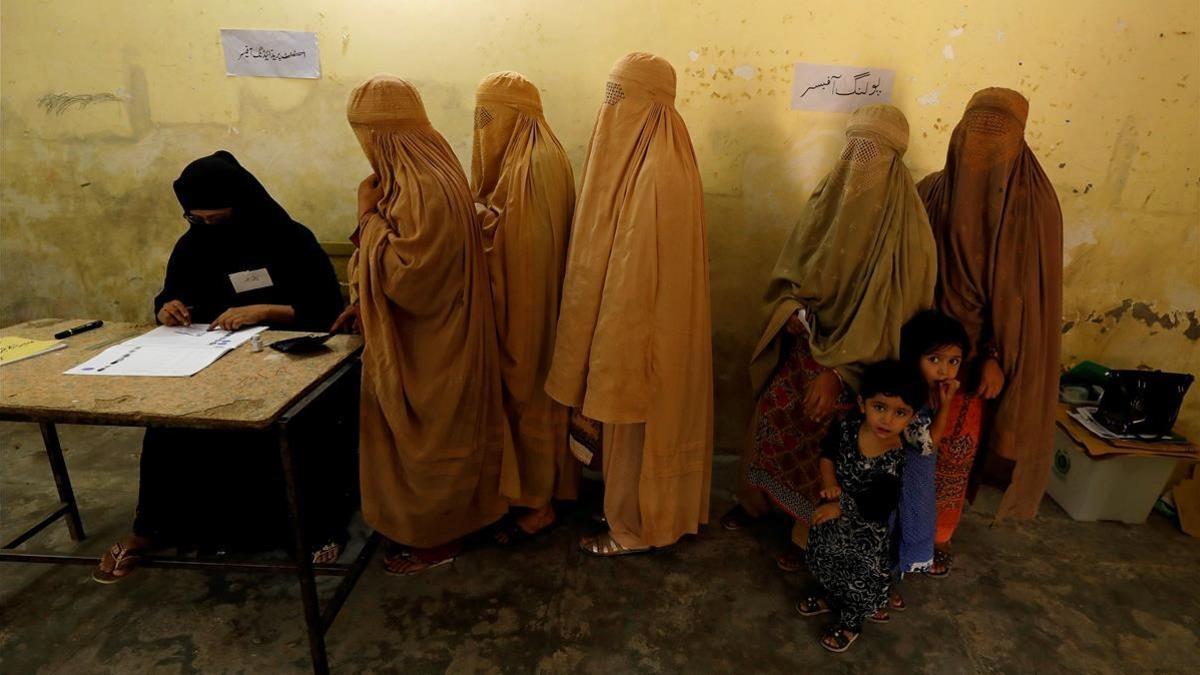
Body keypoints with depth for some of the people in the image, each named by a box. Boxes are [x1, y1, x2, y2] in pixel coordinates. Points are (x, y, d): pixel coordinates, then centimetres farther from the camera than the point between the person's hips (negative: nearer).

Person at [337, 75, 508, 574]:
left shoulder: (424, 187, -25)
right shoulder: (417, 173, 8)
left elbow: (402, 273, -27)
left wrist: (368, 215, -16)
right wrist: (365, 304, 10)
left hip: (427, 347, -10)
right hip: (421, 336, 10)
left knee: (426, 440, 7)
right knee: (422, 437, 22)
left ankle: (435, 539, 29)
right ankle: (436, 521, 42)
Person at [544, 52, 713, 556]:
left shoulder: (657, 170, -23)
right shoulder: (644, 156, 8)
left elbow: (638, 269, -24)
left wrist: (615, 343, -19)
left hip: (637, 326, -10)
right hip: (627, 316, 10)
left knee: (634, 426, 6)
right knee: (633, 420, 21)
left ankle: (636, 528, 27)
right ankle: (644, 511, 41)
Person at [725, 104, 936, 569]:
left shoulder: (903, 221, -18)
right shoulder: (828, 197, -1)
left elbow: (890, 311, -18)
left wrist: (837, 370, -20)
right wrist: (790, 306, -11)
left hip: (854, 362, -5)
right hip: (801, 344, 5)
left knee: (825, 446, 9)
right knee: (770, 421, 15)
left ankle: (812, 534, 34)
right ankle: (758, 498, 41)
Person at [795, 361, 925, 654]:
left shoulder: (901, 461, -33)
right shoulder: (847, 427, -20)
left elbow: (876, 510, -28)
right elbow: (827, 451, -2)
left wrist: (840, 507, -20)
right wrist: (829, 481, -17)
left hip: (867, 535, -4)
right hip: (832, 517, 5)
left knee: (861, 579, 20)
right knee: (825, 561, 29)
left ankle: (850, 623, 49)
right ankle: (829, 597, 60)